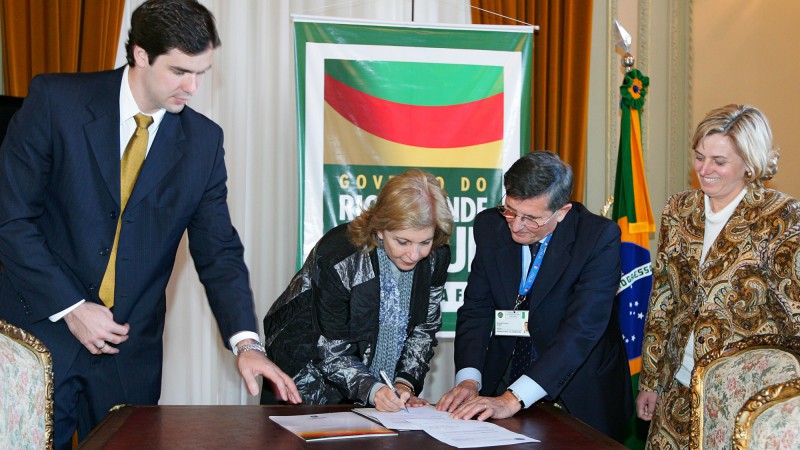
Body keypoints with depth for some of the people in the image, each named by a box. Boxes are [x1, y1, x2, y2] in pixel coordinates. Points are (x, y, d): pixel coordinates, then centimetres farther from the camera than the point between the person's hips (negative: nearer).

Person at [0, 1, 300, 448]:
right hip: (43, 329, -2)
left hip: (131, 352, 3)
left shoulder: (203, 140, 0)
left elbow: (218, 250, 0)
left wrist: (247, 342, -14)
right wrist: (70, 308, -13)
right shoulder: (56, 101, -8)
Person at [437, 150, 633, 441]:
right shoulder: (490, 226, -3)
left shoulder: (599, 237, -17)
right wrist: (468, 379, -18)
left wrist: (514, 399, -32)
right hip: (503, 379, 2)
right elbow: (476, 308, 0)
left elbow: (582, 329, -25)